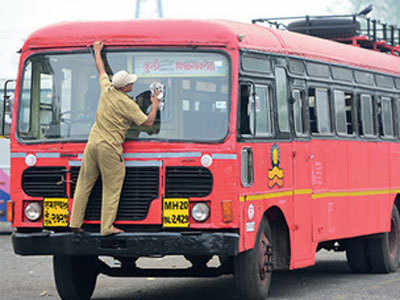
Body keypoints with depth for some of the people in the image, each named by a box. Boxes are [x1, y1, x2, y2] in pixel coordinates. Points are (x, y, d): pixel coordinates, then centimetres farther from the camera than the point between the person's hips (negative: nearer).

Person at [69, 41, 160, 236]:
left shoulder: (106, 89, 5)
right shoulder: (128, 104, -11)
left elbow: (101, 70, 24)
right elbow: (148, 122, -5)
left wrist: (97, 52, 41)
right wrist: (154, 106, 11)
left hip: (93, 143, 6)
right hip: (110, 148, -6)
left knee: (84, 183, 12)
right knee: (111, 188, 1)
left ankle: (75, 222, 14)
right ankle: (107, 227, 0)